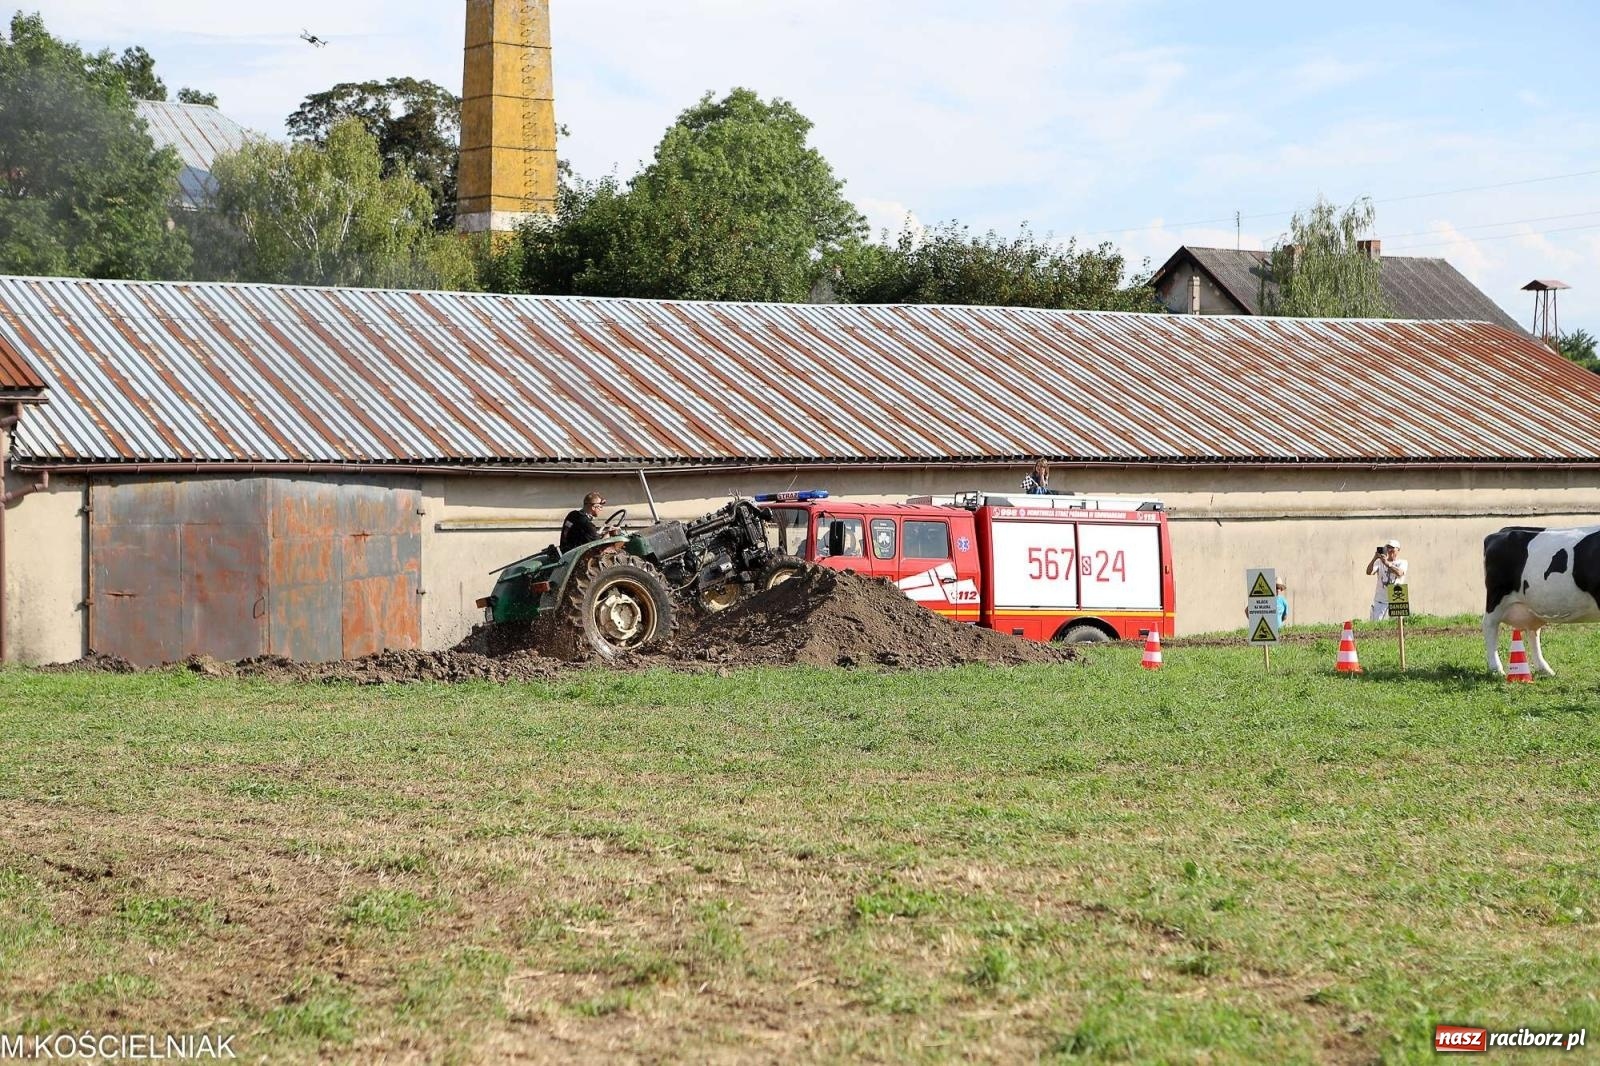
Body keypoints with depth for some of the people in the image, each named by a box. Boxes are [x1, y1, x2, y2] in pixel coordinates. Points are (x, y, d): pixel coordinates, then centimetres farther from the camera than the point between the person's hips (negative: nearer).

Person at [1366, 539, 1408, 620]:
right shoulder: (1380, 562, 9)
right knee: (1376, 623, -6)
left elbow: (1399, 573, -19)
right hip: (1380, 600, 1)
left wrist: (1387, 563, -32)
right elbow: (1369, 572, -7)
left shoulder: (1402, 562, 4)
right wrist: (1374, 559, -23)